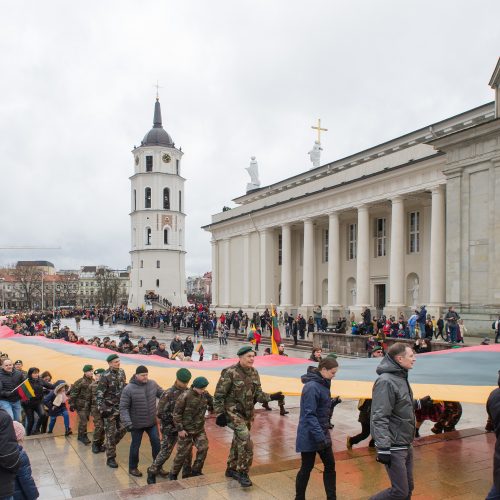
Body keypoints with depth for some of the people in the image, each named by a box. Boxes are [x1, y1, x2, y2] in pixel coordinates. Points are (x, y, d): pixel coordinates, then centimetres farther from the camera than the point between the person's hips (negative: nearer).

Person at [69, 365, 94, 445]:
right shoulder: (80, 382, -13)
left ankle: (81, 436, 25)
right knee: (83, 421, -7)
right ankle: (83, 436, 7)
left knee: (85, 420, 12)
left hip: (89, 405, 6)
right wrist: (72, 404, -13)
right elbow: (73, 393, -12)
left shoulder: (93, 381, 5)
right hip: (81, 405, -6)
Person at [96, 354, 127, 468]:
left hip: (121, 407, 6)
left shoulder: (121, 372, 4)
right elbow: (99, 394, -15)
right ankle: (110, 458, 11)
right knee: (110, 433, 1)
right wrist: (101, 409, -21)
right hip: (110, 408, -6)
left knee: (122, 429, 10)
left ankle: (110, 445, 33)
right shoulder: (105, 376, -16)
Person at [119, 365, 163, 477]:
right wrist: (127, 423, -23)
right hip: (136, 424, -4)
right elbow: (123, 408, -16)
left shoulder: (153, 384, -5)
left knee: (156, 443, 8)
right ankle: (133, 468, 33)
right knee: (135, 446, 12)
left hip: (152, 422, 4)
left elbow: (163, 394, 8)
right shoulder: (128, 389, -18)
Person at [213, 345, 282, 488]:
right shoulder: (230, 372, -18)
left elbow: (258, 394, 6)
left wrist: (271, 397, -11)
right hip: (232, 411, -7)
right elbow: (219, 395, -14)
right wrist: (220, 414, -17)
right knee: (245, 440, -19)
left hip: (246, 413, 7)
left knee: (238, 441, 17)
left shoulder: (254, 373, 3)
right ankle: (242, 472, -5)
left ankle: (231, 469, 35)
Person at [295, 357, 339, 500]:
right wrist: (320, 437, -26)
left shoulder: (322, 384, 7)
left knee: (330, 465, 11)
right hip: (310, 436, -9)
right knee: (307, 468, 5)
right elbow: (309, 415, -24)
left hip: (322, 432, 9)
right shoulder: (312, 387, -22)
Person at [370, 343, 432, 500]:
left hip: (406, 445, 9)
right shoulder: (386, 381, -21)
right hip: (394, 447, -9)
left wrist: (419, 403, 18)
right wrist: (383, 448, -26)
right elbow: (379, 418, -24)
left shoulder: (401, 377, 9)